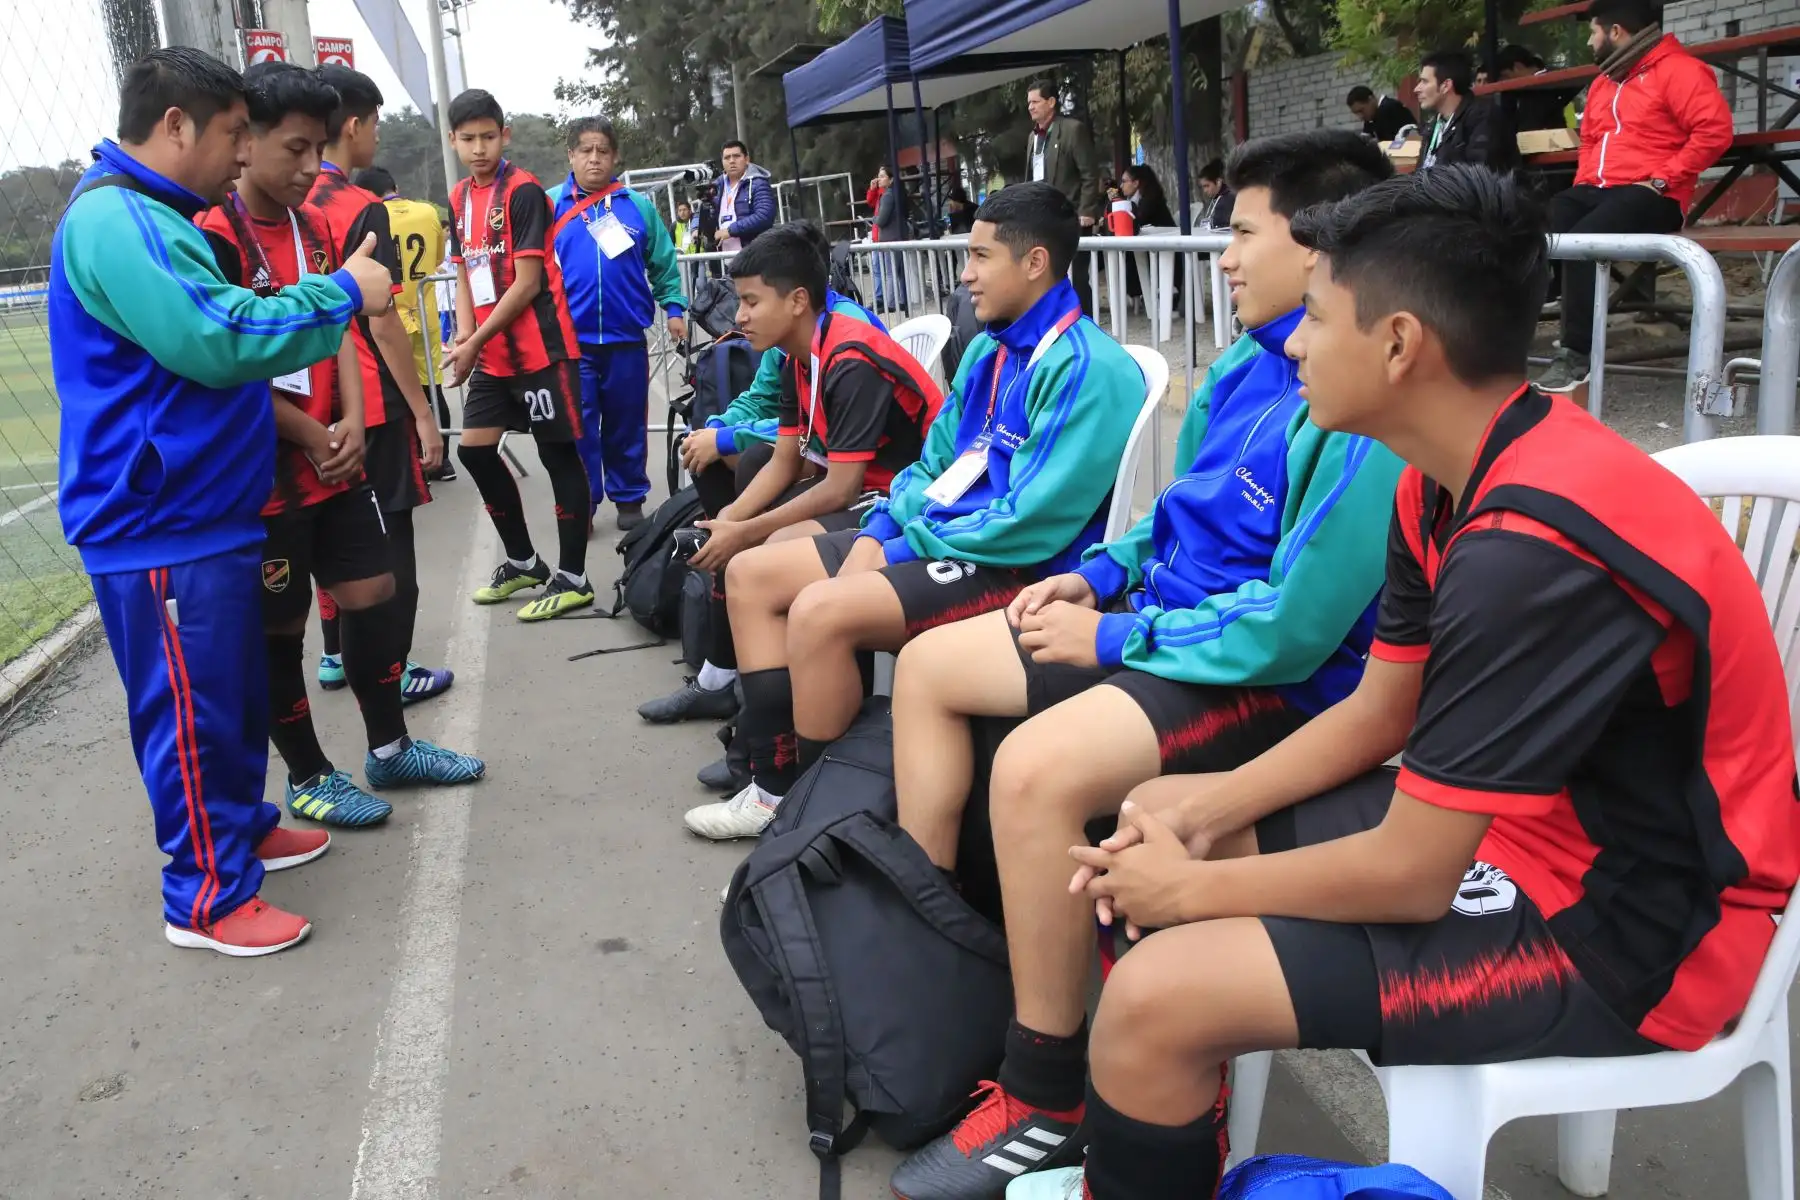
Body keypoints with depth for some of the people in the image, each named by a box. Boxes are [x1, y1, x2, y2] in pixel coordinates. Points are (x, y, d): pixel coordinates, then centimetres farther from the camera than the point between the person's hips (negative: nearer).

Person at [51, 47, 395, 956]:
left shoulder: (151, 217, 16)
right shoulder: (115, 222, -19)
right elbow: (218, 342, -27)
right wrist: (342, 293, -18)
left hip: (205, 512, 10)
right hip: (160, 526, -10)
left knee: (235, 693, 20)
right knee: (191, 711, -1)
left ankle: (242, 827, 35)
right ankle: (206, 898, 10)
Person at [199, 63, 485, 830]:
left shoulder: (316, 228, 9)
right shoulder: (213, 238, -15)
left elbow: (338, 328, 10)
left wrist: (351, 422, -6)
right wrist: (311, 437, -11)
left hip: (337, 460, 7)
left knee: (374, 595, 12)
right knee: (280, 630, 6)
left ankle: (390, 748, 28)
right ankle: (307, 777, 21)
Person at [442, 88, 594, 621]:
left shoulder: (523, 191, -11)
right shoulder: (458, 198, 12)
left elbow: (527, 283, -15)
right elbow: (465, 274, 16)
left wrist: (476, 342, -12)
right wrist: (465, 336, -2)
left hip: (540, 350, -8)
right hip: (492, 354, 8)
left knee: (558, 454, -2)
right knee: (474, 449, 9)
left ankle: (572, 578, 5)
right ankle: (523, 561, 24)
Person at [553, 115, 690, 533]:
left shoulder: (638, 205, 3)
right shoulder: (551, 205, 1)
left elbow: (664, 265, 8)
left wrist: (674, 308, 2)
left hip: (627, 337, 1)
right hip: (572, 339, -1)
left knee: (627, 423, 11)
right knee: (578, 425, 2)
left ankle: (629, 498, 24)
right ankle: (582, 502, 13)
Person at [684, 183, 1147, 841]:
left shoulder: (1086, 368, -16)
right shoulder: (989, 350, 13)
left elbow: (1032, 524, -22)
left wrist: (901, 551, -16)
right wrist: (878, 532, -1)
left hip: (1016, 567, -10)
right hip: (936, 537, 10)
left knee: (820, 611, -30)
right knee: (751, 573, 5)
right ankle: (775, 785, 6)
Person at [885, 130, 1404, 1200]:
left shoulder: (1359, 417, -23)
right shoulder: (1246, 370, 5)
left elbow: (1289, 632, -25)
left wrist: (1113, 638, -17)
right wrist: (1101, 573, 4)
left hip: (1269, 680, -10)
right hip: (1159, 616, 10)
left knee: (1037, 769, -34)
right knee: (929, 667, 8)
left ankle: (1047, 1102, -14)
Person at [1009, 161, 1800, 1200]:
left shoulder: (1529, 545, -30)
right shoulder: (1451, 482, 0)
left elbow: (1407, 876, -26)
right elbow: (1379, 711, 9)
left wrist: (1195, 889, -12)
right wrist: (1208, 808, -2)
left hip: (1626, 929, -9)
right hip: (1520, 827, 10)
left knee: (1155, 1000, -23)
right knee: (1162, 823, 12)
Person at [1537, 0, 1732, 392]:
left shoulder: (1677, 69, -3)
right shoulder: (1603, 81, 23)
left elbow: (1715, 131, -12)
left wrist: (1661, 180, -17)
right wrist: (1582, 183, 13)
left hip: (1650, 195, -7)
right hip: (1596, 190, 7)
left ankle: (1577, 353, -30)